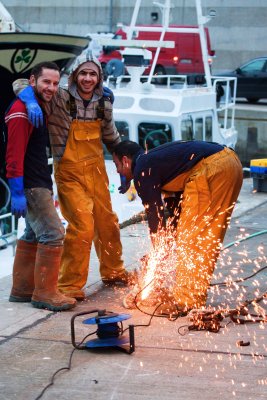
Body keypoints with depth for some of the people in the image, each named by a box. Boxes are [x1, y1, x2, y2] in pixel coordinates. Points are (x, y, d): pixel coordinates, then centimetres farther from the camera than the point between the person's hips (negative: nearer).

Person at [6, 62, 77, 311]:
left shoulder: (40, 108, 16)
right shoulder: (22, 110, -15)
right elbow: (14, 155, -22)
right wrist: (17, 193, -25)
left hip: (38, 184, 11)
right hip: (30, 186, -11)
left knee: (33, 236, 16)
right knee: (53, 234, -12)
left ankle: (22, 289, 24)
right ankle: (44, 293, -6)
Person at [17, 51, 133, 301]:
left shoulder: (103, 105, 4)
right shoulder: (61, 100, -12)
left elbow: (111, 138, 19)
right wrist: (31, 101, -31)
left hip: (96, 171, 6)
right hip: (70, 173, -5)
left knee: (107, 222, 15)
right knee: (82, 226, -12)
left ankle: (112, 271, 37)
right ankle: (70, 285, 2)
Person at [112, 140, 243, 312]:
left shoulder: (142, 170, 2)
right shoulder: (155, 158, 29)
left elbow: (155, 213, 4)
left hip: (211, 169, -10)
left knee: (190, 238, -1)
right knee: (208, 238, 16)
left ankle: (185, 299, 3)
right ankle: (197, 295, 24)